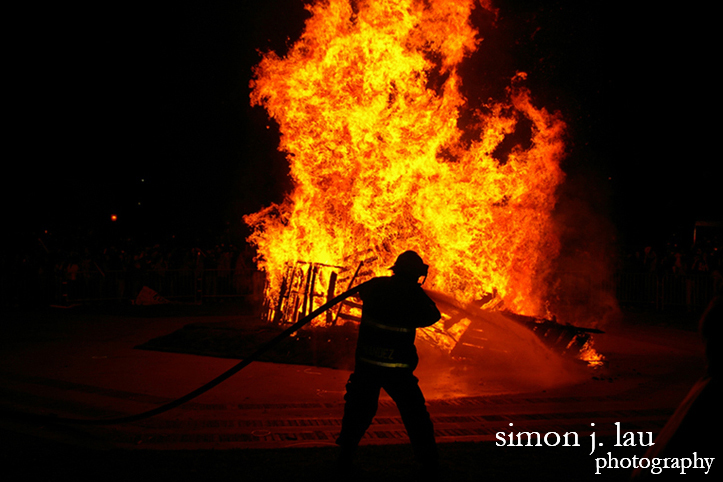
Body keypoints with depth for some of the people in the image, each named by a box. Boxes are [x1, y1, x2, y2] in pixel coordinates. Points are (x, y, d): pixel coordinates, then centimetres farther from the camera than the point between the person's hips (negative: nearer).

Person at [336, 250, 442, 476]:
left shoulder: (376, 286, 0)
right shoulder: (414, 294, -10)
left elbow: (361, 291, 23)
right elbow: (432, 316, 6)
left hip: (366, 364, 3)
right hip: (397, 367, -3)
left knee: (358, 411, 18)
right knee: (415, 415, 12)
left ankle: (345, 458, 19)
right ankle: (429, 464, 17)